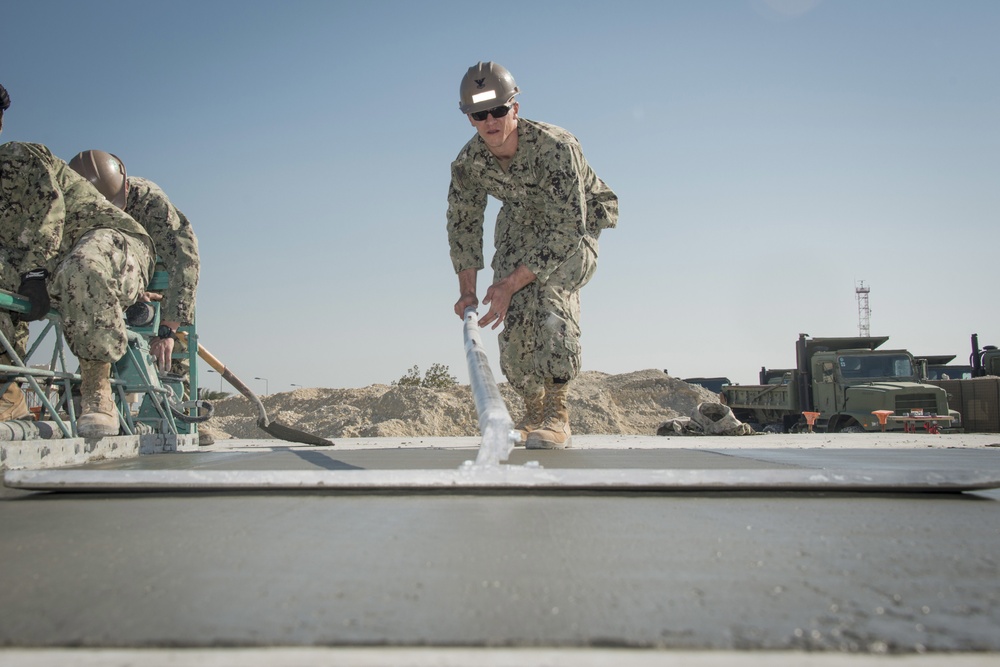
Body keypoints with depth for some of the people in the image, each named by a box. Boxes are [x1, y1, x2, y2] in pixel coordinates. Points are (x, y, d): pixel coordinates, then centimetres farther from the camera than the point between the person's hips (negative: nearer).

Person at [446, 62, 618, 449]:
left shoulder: (556, 146, -34)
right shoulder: (468, 163, -17)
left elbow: (567, 229, -35)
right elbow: (463, 224, -1)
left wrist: (510, 284, -38)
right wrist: (467, 290, -9)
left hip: (576, 227, -4)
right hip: (522, 225, 5)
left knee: (551, 284, -33)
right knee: (513, 317, -11)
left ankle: (558, 414, -26)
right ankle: (534, 412, 14)